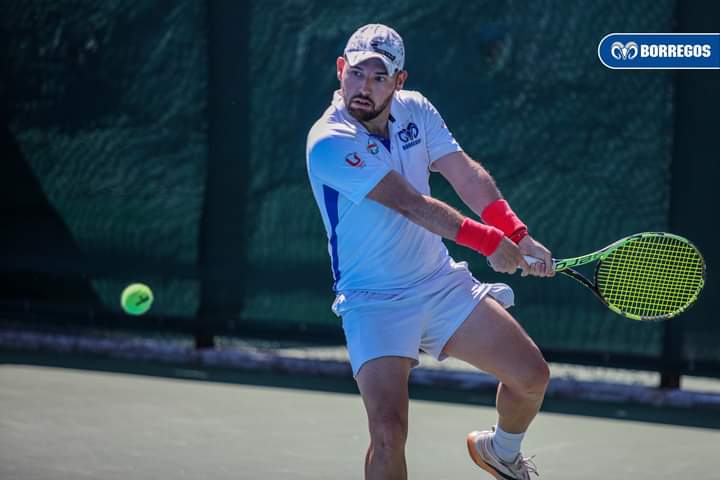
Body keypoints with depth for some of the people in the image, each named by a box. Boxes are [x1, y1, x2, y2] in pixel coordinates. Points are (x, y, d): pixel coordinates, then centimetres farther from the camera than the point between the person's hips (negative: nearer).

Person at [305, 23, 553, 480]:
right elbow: (408, 203, -26)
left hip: (443, 282, 6)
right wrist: (486, 240, -29)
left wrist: (517, 235, -17)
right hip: (375, 301, -6)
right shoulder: (329, 143, -21)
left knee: (531, 375, 6)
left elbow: (466, 173, -3)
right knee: (389, 429, -22)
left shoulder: (414, 109, 0)